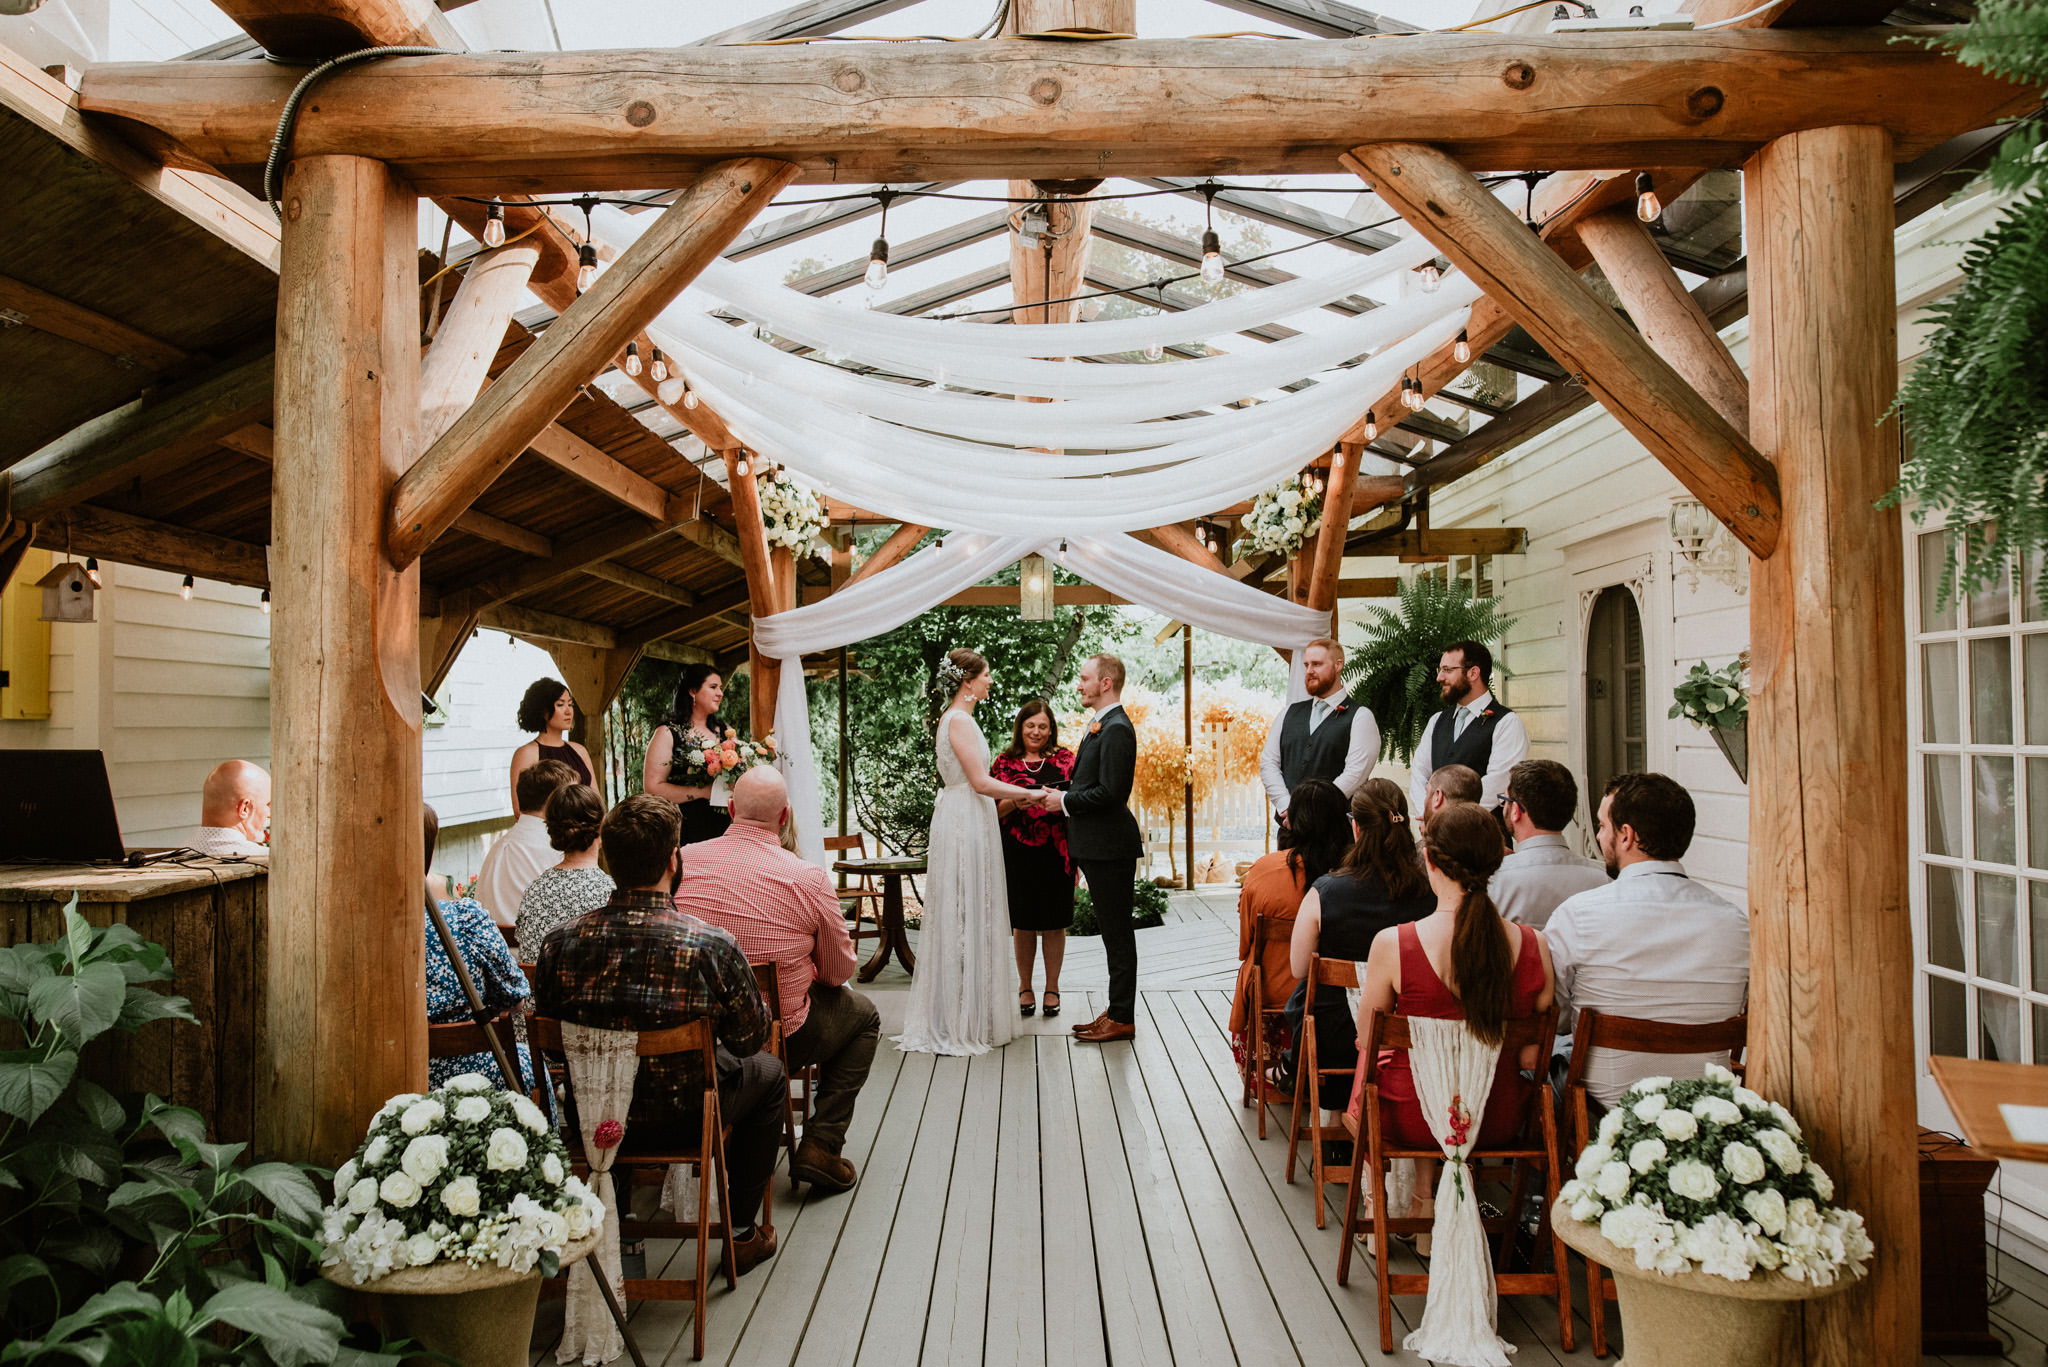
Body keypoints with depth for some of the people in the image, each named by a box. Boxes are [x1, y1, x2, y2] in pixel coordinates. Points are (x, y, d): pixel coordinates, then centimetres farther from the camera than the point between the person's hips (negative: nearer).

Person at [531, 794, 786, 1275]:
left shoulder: (560, 943, -17)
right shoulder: (712, 946, -25)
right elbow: (750, 1037, -11)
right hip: (683, 1116, -3)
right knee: (768, 1072, 26)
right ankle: (741, 1231, 29)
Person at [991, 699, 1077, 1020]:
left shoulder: (1064, 758, 8)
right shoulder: (1004, 762, 7)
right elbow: (993, 810, 2)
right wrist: (1016, 801, -15)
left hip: (1056, 852, 0)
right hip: (1018, 852, 0)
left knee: (1054, 922, 5)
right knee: (1023, 922, 7)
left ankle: (1052, 988, 18)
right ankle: (1025, 987, 21)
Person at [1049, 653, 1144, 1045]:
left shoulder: (1116, 729, -17)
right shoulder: (1102, 725, 16)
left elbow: (1109, 792, -23)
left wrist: (1065, 801, -12)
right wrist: (1063, 795, 7)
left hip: (1110, 847, -10)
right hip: (1098, 846, 10)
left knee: (1117, 935, -2)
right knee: (1114, 934, 15)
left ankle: (1122, 1019, 6)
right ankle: (1117, 1012, 24)